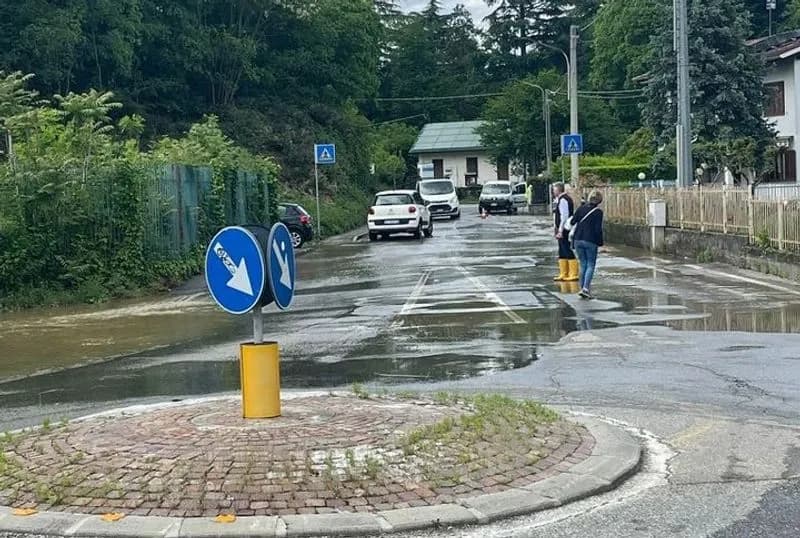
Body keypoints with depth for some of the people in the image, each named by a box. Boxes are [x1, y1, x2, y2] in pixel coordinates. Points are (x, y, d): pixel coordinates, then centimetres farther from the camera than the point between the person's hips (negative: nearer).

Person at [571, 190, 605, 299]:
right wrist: (600, 242, -1)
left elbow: (573, 222, 7)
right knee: (591, 265, 2)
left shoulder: (581, 208, 6)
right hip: (590, 241, -4)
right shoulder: (598, 212, -7)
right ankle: (586, 288, -13)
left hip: (578, 240, 4)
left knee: (583, 264, 14)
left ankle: (582, 288, 10)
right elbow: (598, 229, -11)